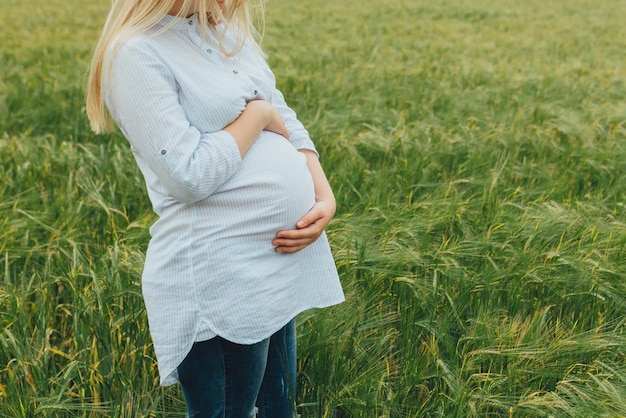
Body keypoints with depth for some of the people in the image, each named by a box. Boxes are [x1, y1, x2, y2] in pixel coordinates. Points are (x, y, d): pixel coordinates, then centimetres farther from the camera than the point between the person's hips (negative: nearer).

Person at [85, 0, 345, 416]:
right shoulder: (136, 54, -13)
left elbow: (287, 121, 10)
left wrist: (326, 197, -4)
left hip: (285, 254, 8)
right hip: (221, 274, -8)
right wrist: (258, 113, -8)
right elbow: (190, 176, -20)